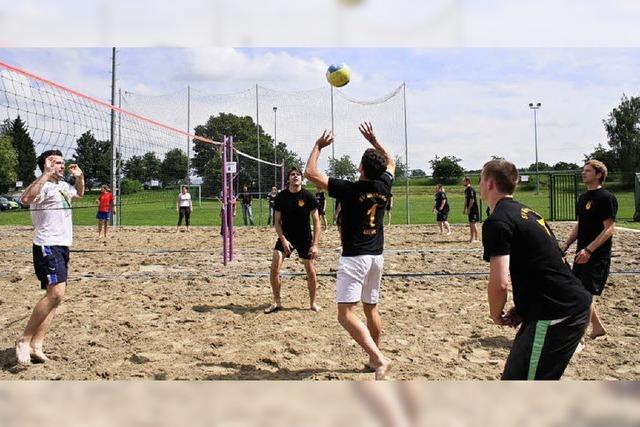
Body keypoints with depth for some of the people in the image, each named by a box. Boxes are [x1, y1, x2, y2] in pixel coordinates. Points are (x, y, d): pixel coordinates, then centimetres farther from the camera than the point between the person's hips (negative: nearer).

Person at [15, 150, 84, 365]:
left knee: (55, 295, 6)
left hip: (62, 247, 9)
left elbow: (79, 194, 37)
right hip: (48, 247, -9)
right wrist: (47, 174, -34)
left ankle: (36, 345, 8)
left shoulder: (63, 185, 15)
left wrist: (79, 177, 17)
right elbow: (26, 198, -34)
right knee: (56, 293, -21)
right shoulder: (43, 186, -12)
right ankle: (24, 340, -9)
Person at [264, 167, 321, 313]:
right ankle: (277, 302, 5)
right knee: (274, 269, -11)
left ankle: (313, 303, 23)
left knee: (311, 272, 3)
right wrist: (283, 240, -13)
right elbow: (277, 221, 0)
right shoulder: (281, 196, -6)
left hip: (305, 239, -1)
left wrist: (315, 244, -13)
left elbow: (316, 221, -8)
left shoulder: (308, 196, -11)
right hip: (286, 237, 1)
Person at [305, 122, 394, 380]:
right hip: (377, 257, 7)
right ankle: (374, 359, 29)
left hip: (354, 258, -7)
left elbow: (311, 173, -7)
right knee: (371, 308, 19)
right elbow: (391, 161, 24)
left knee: (346, 314, -12)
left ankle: (379, 359, -24)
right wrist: (373, 141, 28)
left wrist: (318, 147, 6)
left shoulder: (349, 189, -13)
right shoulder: (384, 186, 2)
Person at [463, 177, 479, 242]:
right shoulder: (466, 190, 14)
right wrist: (464, 209, 19)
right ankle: (472, 238, 20)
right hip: (470, 210, 10)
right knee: (470, 224, 13)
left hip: (473, 209, -10)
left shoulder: (470, 190, -16)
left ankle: (476, 239, -1)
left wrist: (468, 209, -21)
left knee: (473, 224, -6)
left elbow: (472, 200, -21)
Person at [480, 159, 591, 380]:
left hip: (556, 316, -10)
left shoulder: (497, 222, -12)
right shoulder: (527, 213, 18)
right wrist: (521, 309, 17)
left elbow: (499, 283, -21)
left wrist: (496, 314, -1)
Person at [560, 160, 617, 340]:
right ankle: (597, 327, 30)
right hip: (583, 254, 9)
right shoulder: (583, 198, 13)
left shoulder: (606, 198, -13)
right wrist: (566, 246, 10)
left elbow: (609, 229, -18)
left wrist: (588, 250, -25)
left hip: (598, 256, -9)